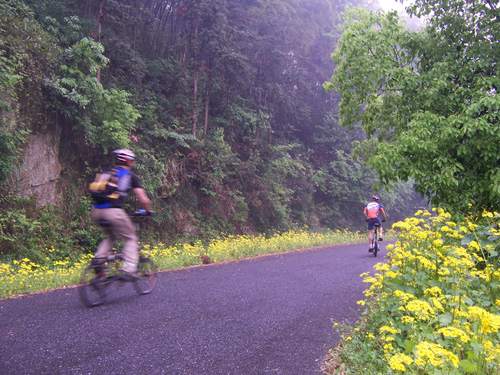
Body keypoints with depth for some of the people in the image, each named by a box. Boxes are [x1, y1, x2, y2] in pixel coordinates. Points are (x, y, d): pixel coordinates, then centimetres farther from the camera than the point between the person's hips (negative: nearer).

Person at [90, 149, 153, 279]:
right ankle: (129, 269, -2)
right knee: (131, 238, 11)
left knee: (111, 236, 29)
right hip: (113, 211, -6)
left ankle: (99, 257, 6)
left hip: (96, 211, 6)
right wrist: (149, 210, 23)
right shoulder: (131, 176, 8)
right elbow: (144, 200, 4)